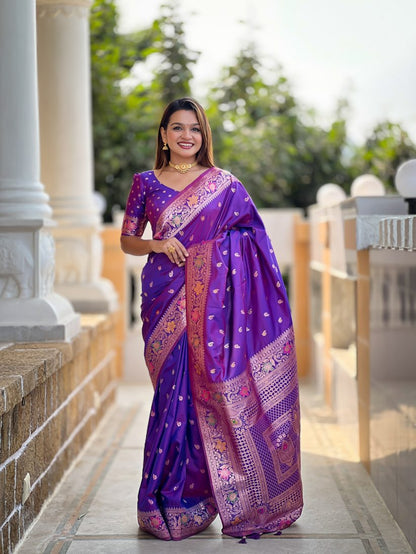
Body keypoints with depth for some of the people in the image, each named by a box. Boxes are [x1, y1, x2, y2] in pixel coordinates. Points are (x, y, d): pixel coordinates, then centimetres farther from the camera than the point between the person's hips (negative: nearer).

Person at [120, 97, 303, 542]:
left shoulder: (225, 184, 7)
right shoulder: (146, 183, 9)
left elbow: (252, 240, 9)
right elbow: (127, 240, 12)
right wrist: (156, 244, -8)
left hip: (211, 299, 0)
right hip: (165, 298, 0)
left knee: (208, 385, -3)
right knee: (173, 388, -1)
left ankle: (192, 496, 10)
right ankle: (171, 496, 10)